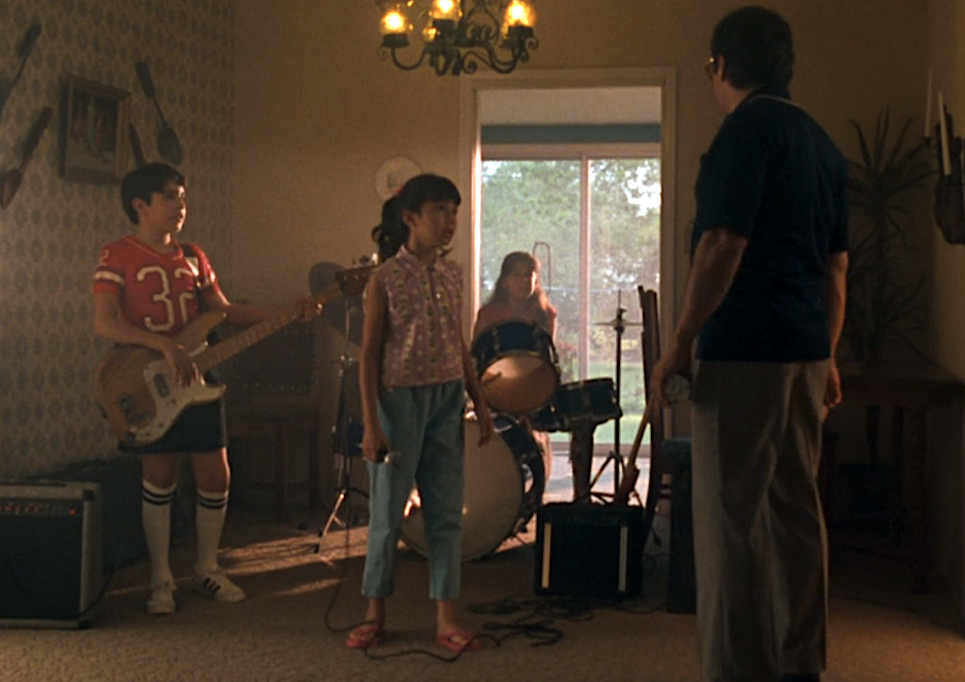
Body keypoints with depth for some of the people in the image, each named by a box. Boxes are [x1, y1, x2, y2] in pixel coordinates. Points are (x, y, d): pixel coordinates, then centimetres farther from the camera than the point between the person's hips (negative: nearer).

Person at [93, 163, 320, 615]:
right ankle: (161, 579, 15)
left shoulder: (192, 256, 12)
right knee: (159, 478, 1)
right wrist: (165, 345, -25)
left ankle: (206, 569, 22)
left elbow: (225, 312, 15)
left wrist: (287, 312, 6)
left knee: (215, 476, 4)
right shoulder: (118, 256, -6)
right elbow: (104, 323, -15)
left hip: (195, 380, 5)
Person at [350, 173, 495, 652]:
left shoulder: (451, 275, 8)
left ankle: (446, 619, 12)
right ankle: (375, 615, 19)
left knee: (447, 513, 5)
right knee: (387, 510, 4)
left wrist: (479, 402, 10)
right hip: (400, 398, -4)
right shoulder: (385, 278, -7)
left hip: (447, 400, 5)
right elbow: (369, 354, -8)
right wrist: (371, 424, -12)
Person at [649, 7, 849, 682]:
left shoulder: (747, 128, -9)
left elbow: (724, 244, -17)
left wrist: (681, 342, -12)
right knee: (796, 507, 13)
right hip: (806, 351, 9)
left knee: (731, 515, -5)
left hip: (743, 353, -9)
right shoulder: (822, 143, 17)